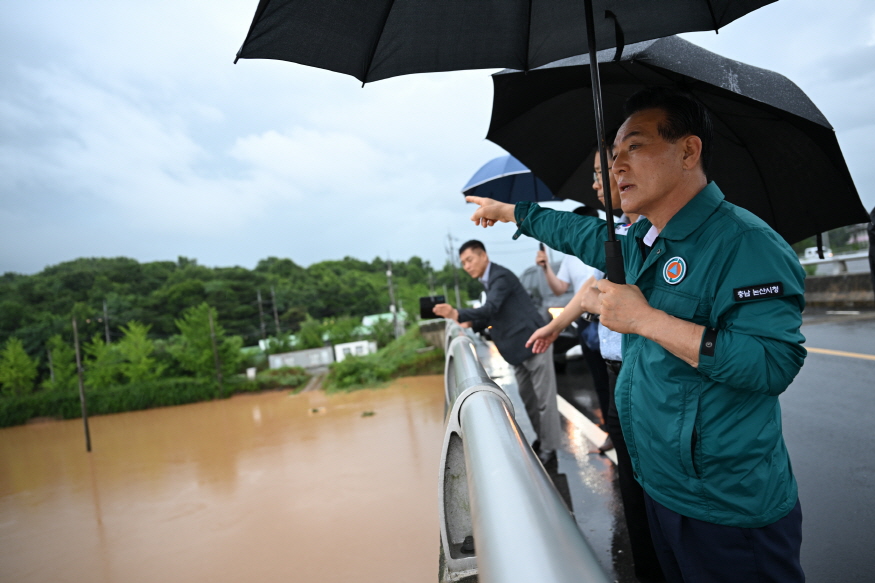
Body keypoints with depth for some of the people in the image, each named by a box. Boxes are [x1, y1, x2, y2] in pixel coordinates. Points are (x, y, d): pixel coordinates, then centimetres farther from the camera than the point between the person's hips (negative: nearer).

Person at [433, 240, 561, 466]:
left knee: (544, 398, 0)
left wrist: (457, 314, -43)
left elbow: (491, 309, -30)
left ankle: (548, 449, 10)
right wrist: (471, 325, 4)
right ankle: (542, 439, 31)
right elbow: (494, 314, 19)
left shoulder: (501, 276, -15)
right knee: (527, 398, 17)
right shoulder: (489, 280, 14)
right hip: (519, 348, 10)